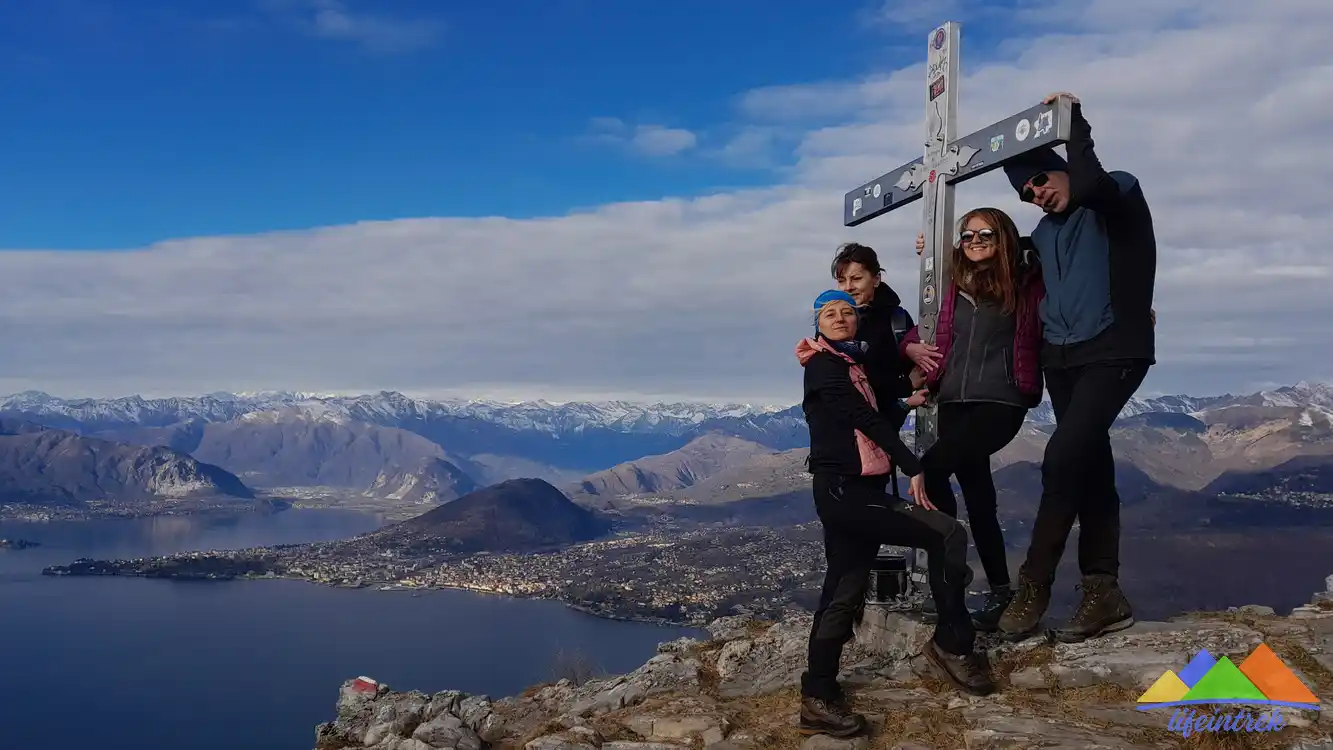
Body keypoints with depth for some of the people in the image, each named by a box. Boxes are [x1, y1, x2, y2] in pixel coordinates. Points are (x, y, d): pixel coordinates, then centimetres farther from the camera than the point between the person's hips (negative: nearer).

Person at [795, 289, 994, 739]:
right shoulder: (825, 366, -5)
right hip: (843, 490, -10)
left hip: (860, 491, 10)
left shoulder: (852, 364, 24)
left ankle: (818, 698, 12)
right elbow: (866, 419, -13)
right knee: (948, 536, -14)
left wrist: (905, 402, 12)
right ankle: (952, 645, -2)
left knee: (844, 591, 8)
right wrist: (913, 467, -15)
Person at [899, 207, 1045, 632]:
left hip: (1001, 402, -5)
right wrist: (912, 345, 6)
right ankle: (1000, 593, 18)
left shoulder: (1025, 283, 1)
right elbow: (918, 327, 23)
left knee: (931, 468, -23)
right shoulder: (955, 288, 13)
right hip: (954, 403, 5)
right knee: (978, 499, 8)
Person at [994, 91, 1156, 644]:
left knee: (1064, 458, -19)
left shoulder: (1121, 195, -2)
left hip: (1113, 353, -7)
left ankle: (1033, 587, -13)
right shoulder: (1042, 235, 17)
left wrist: (1073, 118, -14)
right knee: (1090, 469, 5)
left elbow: (1087, 184, -25)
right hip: (1061, 359, 7)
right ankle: (1104, 593, 8)